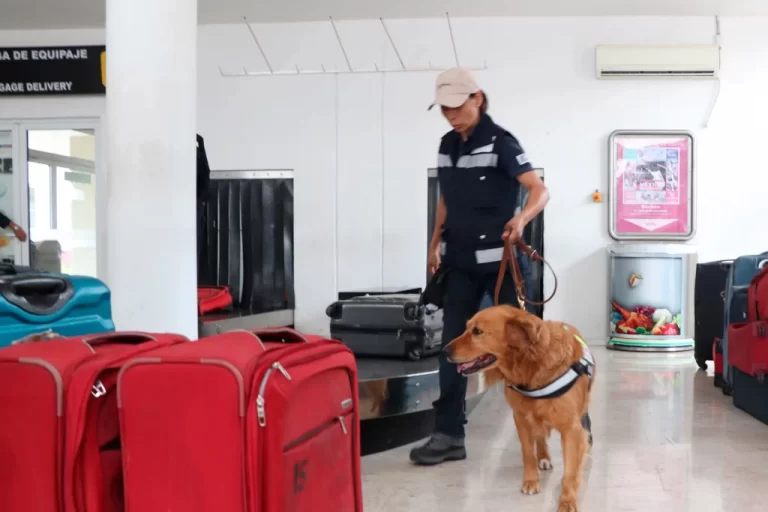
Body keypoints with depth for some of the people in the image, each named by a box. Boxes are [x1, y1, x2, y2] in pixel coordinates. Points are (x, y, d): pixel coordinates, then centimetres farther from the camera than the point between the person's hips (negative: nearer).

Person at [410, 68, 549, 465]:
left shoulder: (500, 142, -11)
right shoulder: (447, 145, 10)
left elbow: (540, 190, -20)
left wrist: (521, 218, -39)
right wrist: (435, 244, 17)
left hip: (499, 260, -6)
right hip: (461, 261, 6)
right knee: (453, 346, 3)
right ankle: (448, 434, 7)